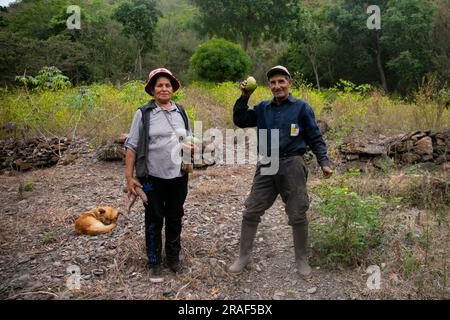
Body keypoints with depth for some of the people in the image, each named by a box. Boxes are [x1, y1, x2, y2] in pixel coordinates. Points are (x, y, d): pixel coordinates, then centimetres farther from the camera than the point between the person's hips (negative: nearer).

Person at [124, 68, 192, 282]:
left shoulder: (181, 112, 7)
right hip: (153, 177, -3)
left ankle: (173, 258, 32)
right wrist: (129, 177, -10)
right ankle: (154, 263, 24)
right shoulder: (144, 113, -5)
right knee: (154, 220, 8)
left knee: (175, 218, 14)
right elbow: (131, 146, -5)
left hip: (178, 176, 4)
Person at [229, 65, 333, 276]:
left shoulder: (301, 107, 1)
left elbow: (315, 138, 3)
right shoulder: (263, 108, 11)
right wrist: (244, 97, 0)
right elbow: (240, 121, 10)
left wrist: (324, 162, -9)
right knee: (251, 212, 5)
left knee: (298, 216, 7)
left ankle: (301, 260, 27)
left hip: (292, 165, -3)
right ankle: (243, 256, 21)